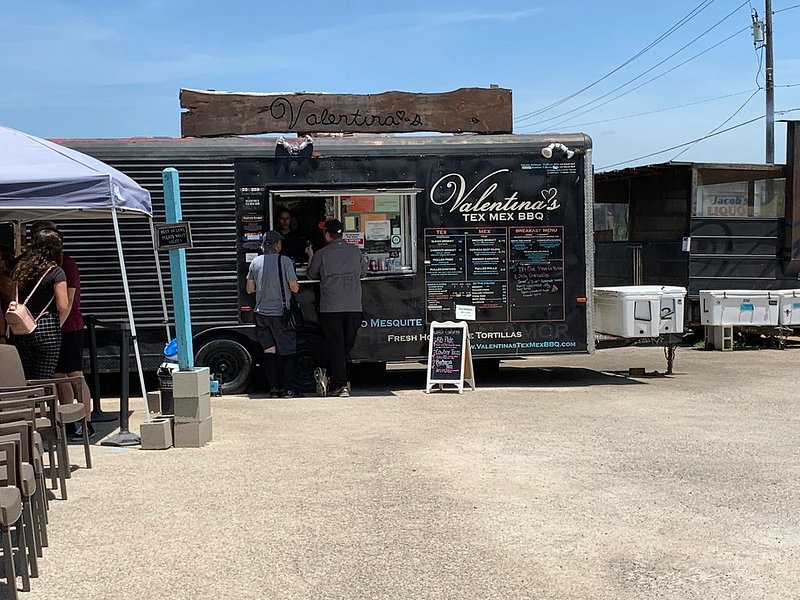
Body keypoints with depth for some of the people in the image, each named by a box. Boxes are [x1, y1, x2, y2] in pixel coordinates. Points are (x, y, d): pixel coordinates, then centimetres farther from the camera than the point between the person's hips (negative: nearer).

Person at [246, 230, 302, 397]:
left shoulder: (255, 262, 4)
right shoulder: (285, 261, -10)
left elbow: (250, 289, 9)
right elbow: (294, 288, -10)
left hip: (262, 313, 4)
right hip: (281, 313, -4)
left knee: (269, 352, 8)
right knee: (288, 352, 6)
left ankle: (274, 389, 8)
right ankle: (287, 388, 4)